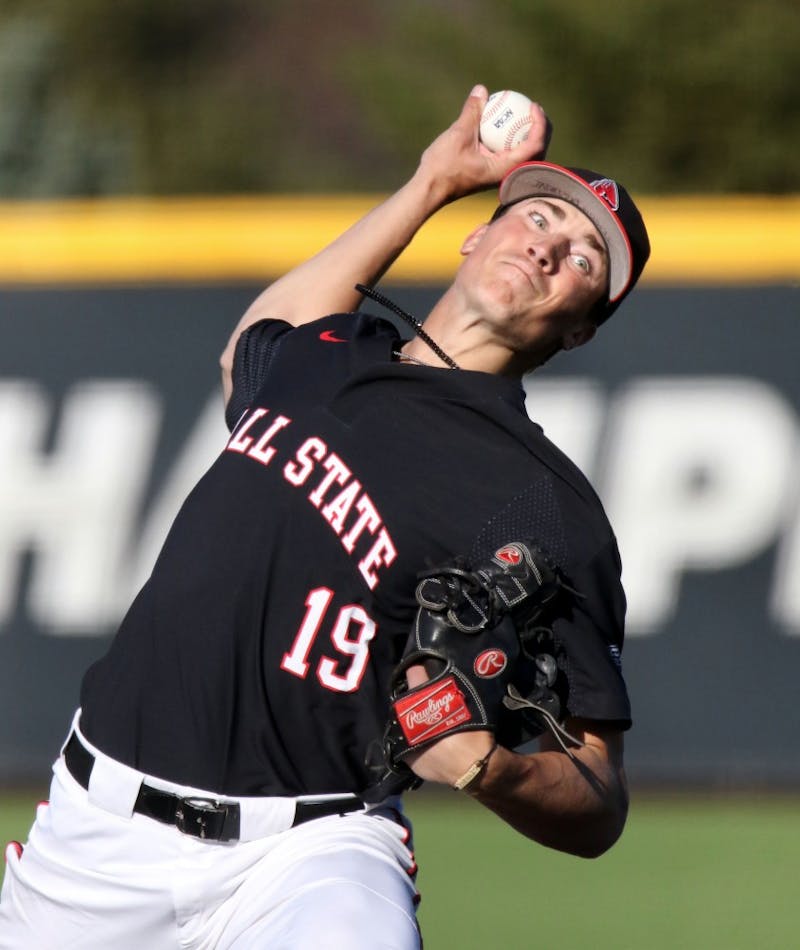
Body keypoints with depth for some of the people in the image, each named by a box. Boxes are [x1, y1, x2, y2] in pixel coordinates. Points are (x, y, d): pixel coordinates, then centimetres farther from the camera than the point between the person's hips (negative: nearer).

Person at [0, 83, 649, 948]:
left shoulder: (544, 507, -7)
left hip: (308, 852, -7)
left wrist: (490, 766, -31)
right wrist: (428, 185, 35)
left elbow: (596, 810, -9)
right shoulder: (319, 354, 13)